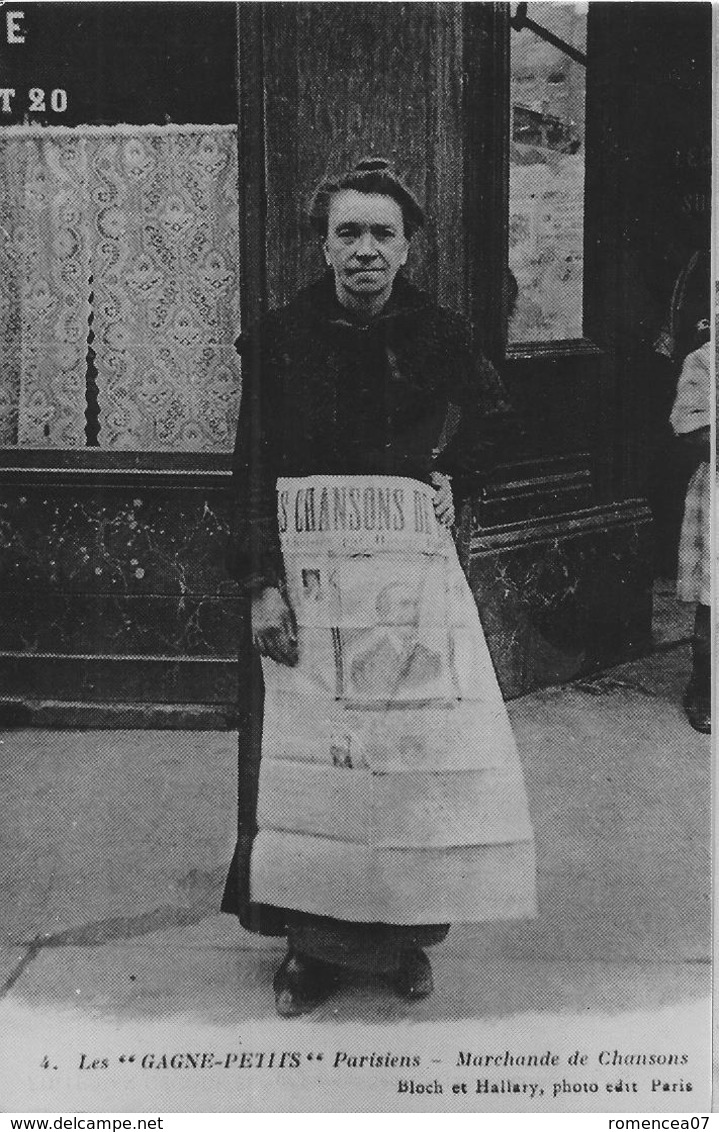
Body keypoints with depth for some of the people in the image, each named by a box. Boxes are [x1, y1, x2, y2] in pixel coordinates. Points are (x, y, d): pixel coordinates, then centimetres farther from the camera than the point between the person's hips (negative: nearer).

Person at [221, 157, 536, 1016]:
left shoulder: (439, 335, 3)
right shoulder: (279, 338, 1)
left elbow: (494, 420, 22)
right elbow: (251, 470, -2)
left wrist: (451, 484, 6)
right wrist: (262, 585, -10)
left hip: (413, 567, 1)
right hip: (305, 569, -1)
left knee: (414, 747, 2)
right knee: (304, 755, 2)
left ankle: (405, 931, 18)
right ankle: (312, 937, 15)